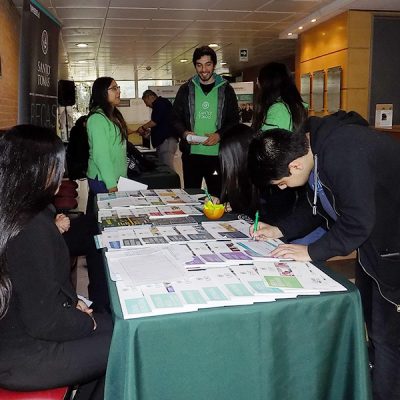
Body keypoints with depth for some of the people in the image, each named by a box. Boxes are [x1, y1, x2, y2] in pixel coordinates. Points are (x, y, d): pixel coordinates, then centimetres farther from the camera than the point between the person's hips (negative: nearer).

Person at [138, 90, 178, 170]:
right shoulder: (160, 104, 26)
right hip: (163, 140, 10)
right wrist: (149, 131, 22)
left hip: (166, 140, -10)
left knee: (167, 167, -15)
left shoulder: (160, 102, -5)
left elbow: (156, 121, -15)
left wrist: (143, 127, 0)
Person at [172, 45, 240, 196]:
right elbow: (176, 118, 9)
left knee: (218, 196, 2)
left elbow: (234, 120, 4)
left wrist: (219, 135, -13)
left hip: (217, 154, -1)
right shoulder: (186, 89, 8)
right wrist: (184, 133, -11)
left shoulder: (226, 89, 5)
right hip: (191, 153, 1)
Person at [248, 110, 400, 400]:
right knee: (372, 322, 20)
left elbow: (357, 222, -30)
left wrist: (312, 252, -19)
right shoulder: (314, 147, -2)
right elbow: (320, 208, 11)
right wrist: (280, 230, 3)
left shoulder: (343, 154, -33)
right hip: (372, 241, 10)